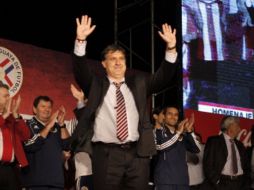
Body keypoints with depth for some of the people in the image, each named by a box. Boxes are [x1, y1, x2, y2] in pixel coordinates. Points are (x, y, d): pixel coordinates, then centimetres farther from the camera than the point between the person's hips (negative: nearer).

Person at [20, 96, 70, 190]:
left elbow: (66, 146, 4)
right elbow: (29, 145, -14)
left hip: (56, 179, 4)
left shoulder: (56, 127, 14)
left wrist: (62, 124, -7)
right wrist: (49, 126, -14)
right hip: (35, 180, -4)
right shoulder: (28, 125, 2)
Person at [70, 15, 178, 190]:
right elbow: (81, 70, -4)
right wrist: (81, 41, -19)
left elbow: (163, 77, 8)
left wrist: (171, 48, -6)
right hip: (106, 154, -2)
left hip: (137, 153, 2)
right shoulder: (95, 84, 11)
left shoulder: (138, 82, 17)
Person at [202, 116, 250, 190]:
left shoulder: (239, 145, 19)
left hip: (239, 184, 5)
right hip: (222, 183, -5)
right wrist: (217, 182, -13)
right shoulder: (214, 141, 1)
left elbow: (246, 166, 21)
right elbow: (208, 164, -6)